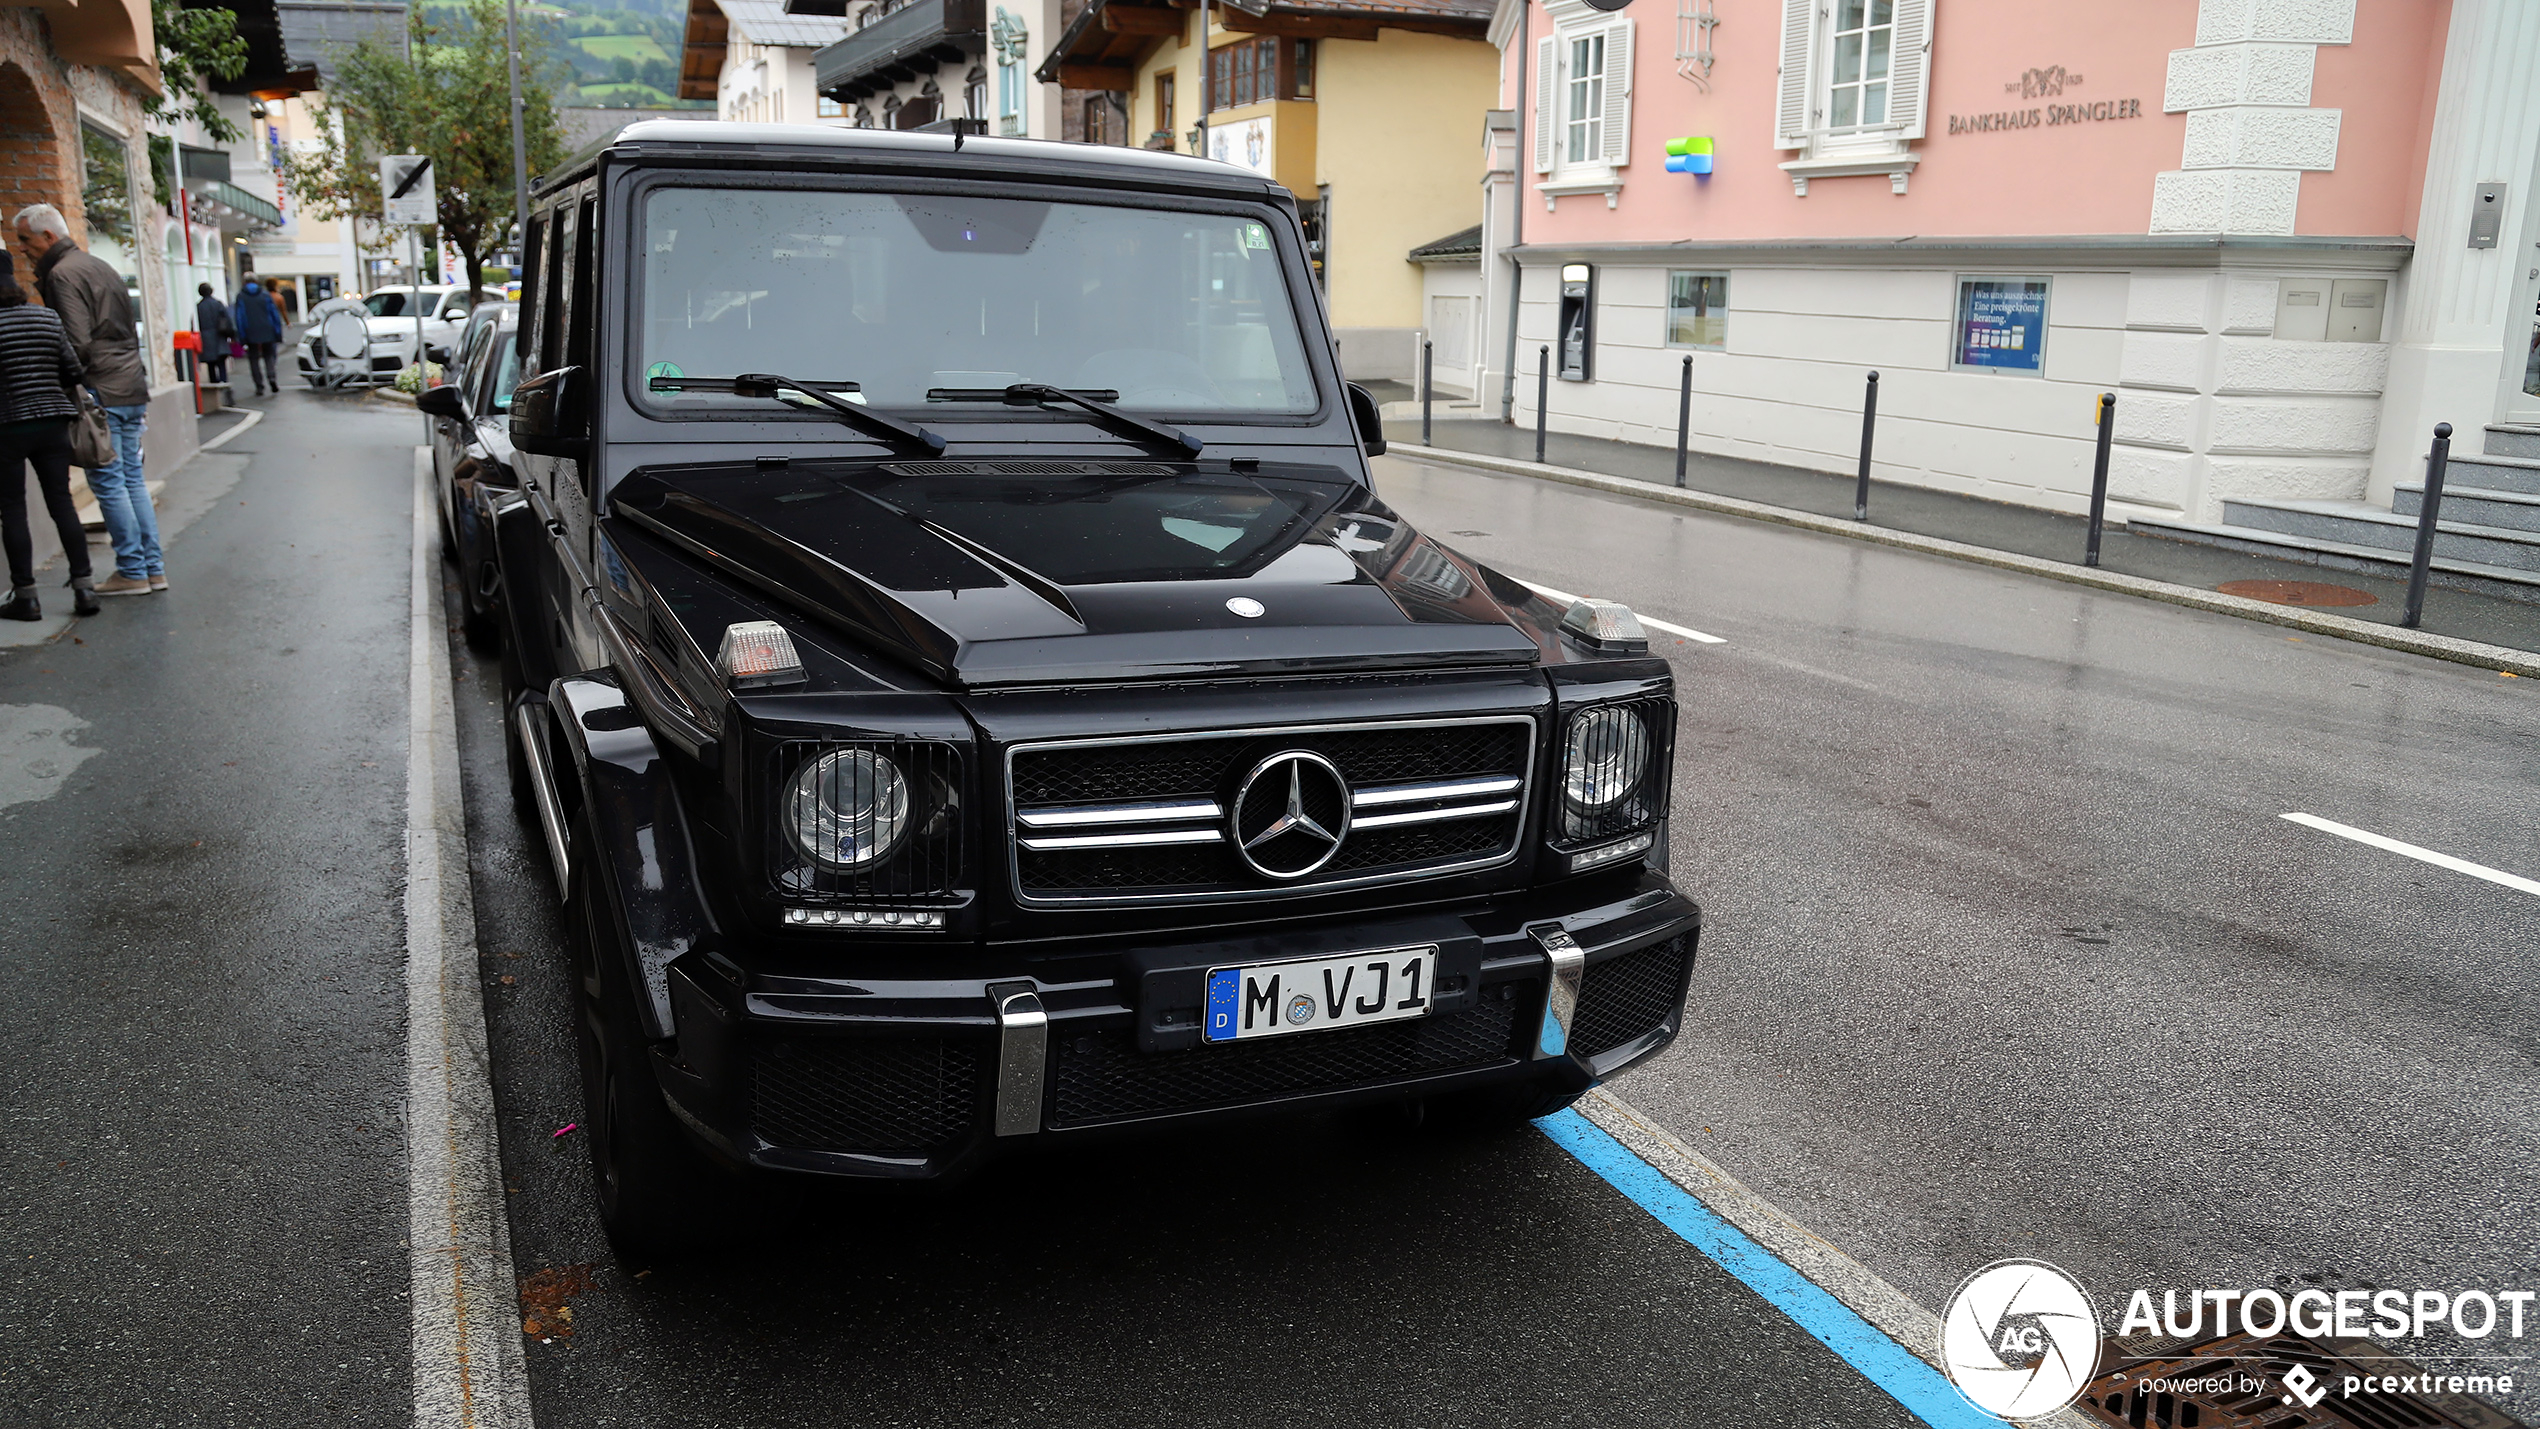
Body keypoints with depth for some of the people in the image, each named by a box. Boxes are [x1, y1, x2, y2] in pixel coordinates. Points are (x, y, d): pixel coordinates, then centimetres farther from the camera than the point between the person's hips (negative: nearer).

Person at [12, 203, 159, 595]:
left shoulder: (62, 274, -10)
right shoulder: (100, 267, 18)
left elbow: (76, 343, -18)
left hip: (100, 393, -9)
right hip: (131, 388, 9)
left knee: (108, 484, -3)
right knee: (132, 479, 11)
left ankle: (132, 572, -1)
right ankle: (153, 568, 11)